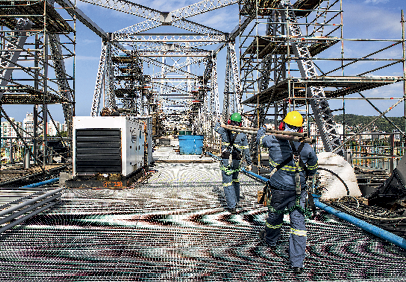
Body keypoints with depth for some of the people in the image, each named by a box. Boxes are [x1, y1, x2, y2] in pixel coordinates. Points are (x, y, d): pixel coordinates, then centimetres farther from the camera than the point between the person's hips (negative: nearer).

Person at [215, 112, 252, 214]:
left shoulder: (224, 131, -9)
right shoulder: (242, 135, -3)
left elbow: (216, 128, 12)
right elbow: (246, 150, 0)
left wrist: (218, 122, 32)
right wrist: (249, 163, 7)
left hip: (226, 161, -3)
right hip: (237, 161, 3)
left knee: (228, 183, 1)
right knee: (235, 180, 23)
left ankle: (232, 206, 0)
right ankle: (235, 201, 35)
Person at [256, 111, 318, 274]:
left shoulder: (273, 141, -13)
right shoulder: (306, 148, -9)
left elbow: (259, 138, 10)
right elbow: (313, 167, 8)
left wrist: (263, 129, 33)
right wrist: (308, 175, 30)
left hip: (278, 190, 0)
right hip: (298, 191, 1)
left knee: (275, 215, 22)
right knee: (298, 222, 5)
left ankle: (270, 239, 51)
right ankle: (297, 263, 7)